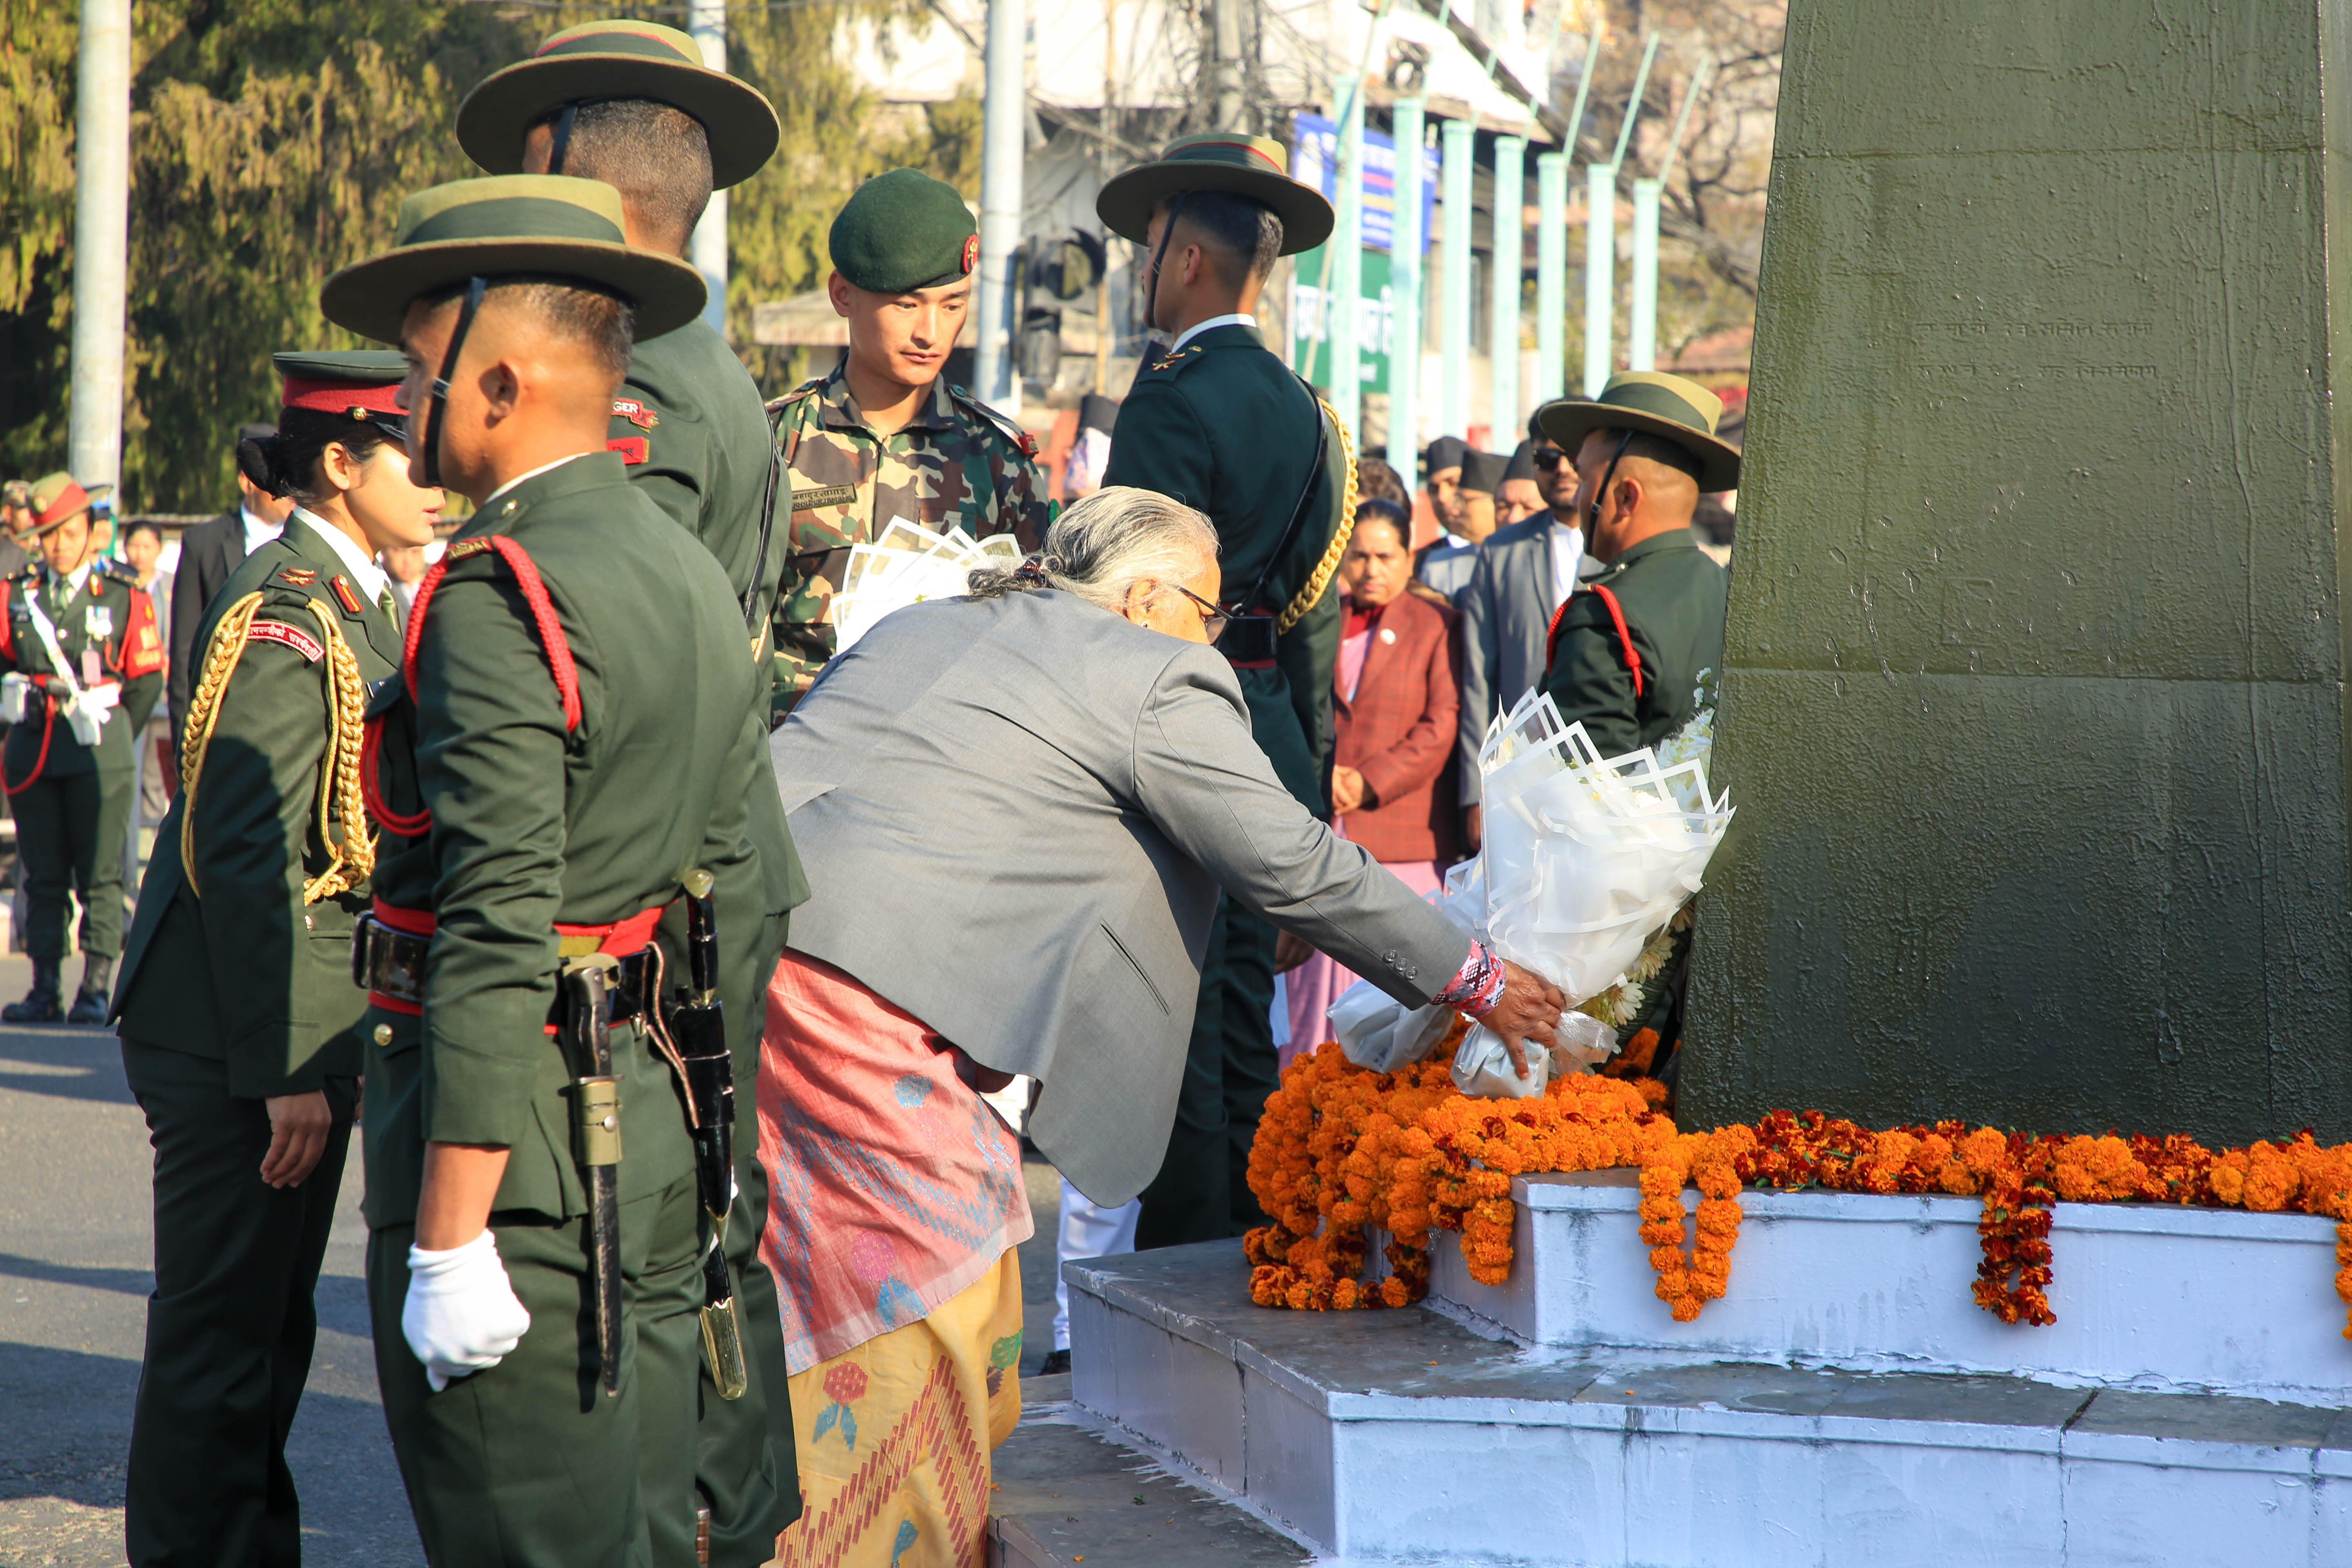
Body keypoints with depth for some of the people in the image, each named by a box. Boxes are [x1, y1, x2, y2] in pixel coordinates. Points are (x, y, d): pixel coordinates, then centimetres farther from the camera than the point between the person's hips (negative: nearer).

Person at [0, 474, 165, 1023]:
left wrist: (108, 739, 7)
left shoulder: (124, 597, -1)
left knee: (100, 875, -2)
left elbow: (147, 679, 4)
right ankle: (45, 989, 10)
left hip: (98, 753, -3)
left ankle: (96, 989, 1)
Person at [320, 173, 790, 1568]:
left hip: (511, 1134, -9)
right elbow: (740, 890, 16)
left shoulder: (498, 597, -15)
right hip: (655, 1131, 9)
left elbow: (496, 939, -21)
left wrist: (448, 1242, -21)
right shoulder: (700, 581, 13)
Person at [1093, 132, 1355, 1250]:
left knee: (1173, 1020, -5)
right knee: (1240, 1011, 13)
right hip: (1274, 728, 9)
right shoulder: (1300, 408, 14)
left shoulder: (1175, 397, -13)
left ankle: (1181, 1259, -4)